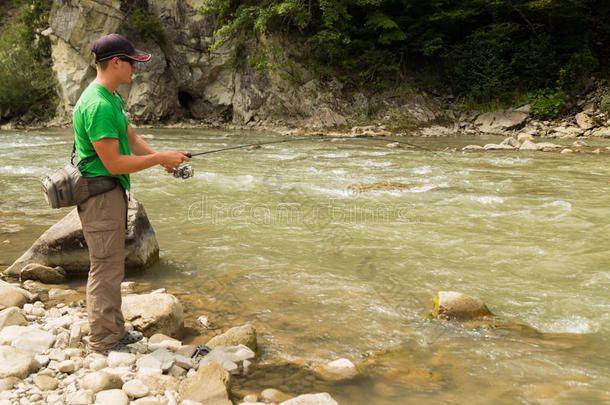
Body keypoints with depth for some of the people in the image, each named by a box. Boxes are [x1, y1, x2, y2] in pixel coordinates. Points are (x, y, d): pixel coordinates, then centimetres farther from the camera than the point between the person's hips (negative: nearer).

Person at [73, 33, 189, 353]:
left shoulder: (112, 98, 12)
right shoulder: (97, 105, -22)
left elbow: (132, 140, 16)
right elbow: (114, 163, -23)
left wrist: (163, 158, 1)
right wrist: (160, 158, -16)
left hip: (113, 192, 11)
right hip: (100, 193, -11)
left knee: (112, 264, 18)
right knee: (106, 268, -1)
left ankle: (114, 329, 31)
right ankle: (104, 341, 12)